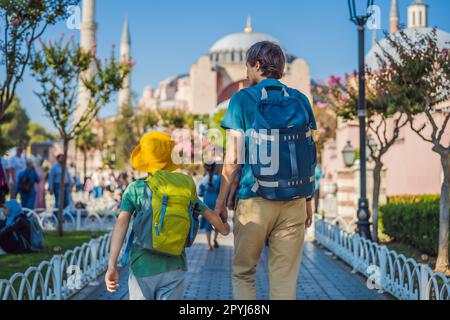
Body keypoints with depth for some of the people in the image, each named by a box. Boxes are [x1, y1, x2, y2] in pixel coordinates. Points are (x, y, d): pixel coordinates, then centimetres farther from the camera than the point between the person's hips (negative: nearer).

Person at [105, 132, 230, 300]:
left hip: (143, 267, -1)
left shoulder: (135, 188, -1)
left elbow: (121, 223, -12)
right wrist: (223, 227, 39)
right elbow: (209, 214, 17)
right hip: (174, 269, 2)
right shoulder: (186, 186, 6)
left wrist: (112, 265, -16)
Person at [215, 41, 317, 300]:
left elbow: (234, 158, -5)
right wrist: (309, 199, 15)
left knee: (243, 273, 13)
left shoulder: (243, 99, -1)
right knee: (285, 278, 6)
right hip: (294, 201, 3)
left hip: (255, 200, -3)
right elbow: (309, 156, 8)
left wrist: (221, 201, 2)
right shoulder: (300, 100, 9)